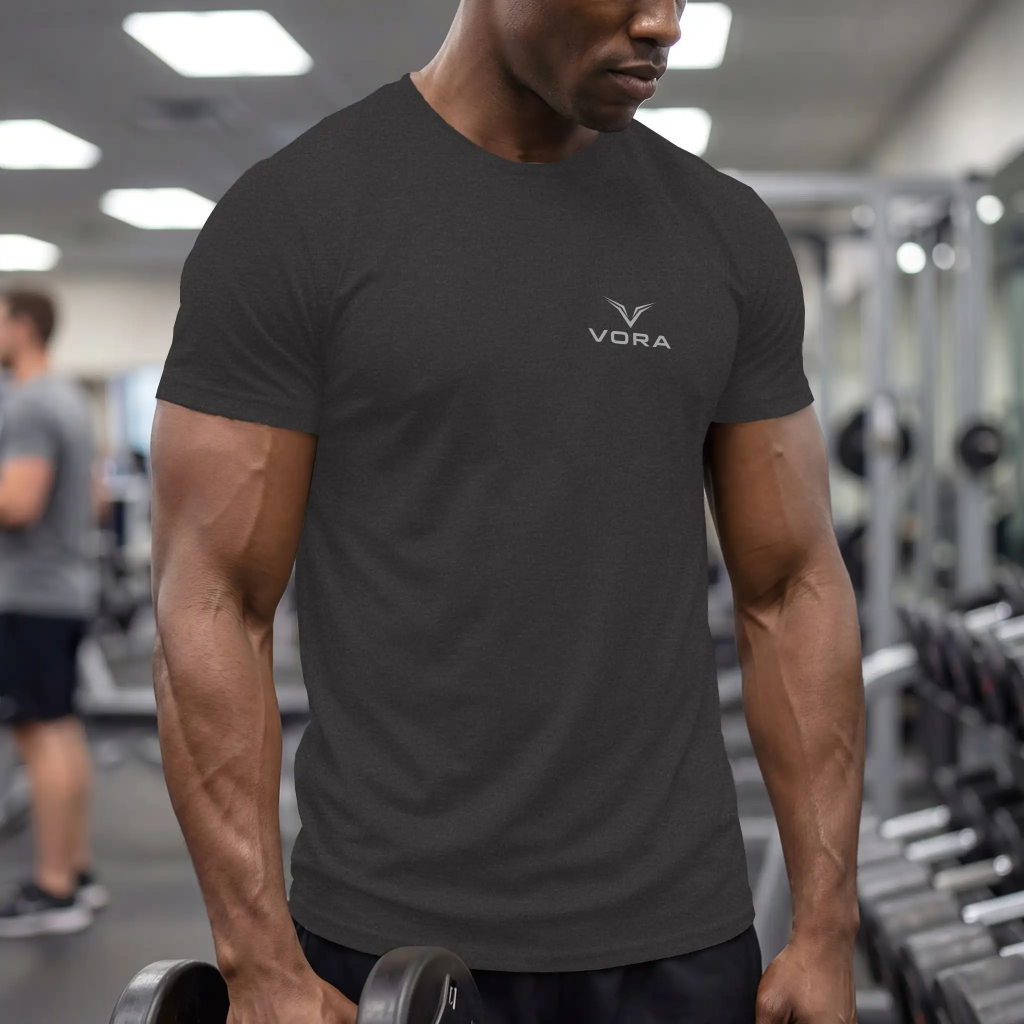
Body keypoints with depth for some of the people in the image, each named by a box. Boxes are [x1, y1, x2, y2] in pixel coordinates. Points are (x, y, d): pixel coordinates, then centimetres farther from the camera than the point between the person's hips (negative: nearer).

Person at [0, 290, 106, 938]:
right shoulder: (69, 399, 17)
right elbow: (87, 496, 23)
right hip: (68, 586, 10)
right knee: (62, 729, 14)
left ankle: (54, 893, -2)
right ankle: (77, 874, 20)